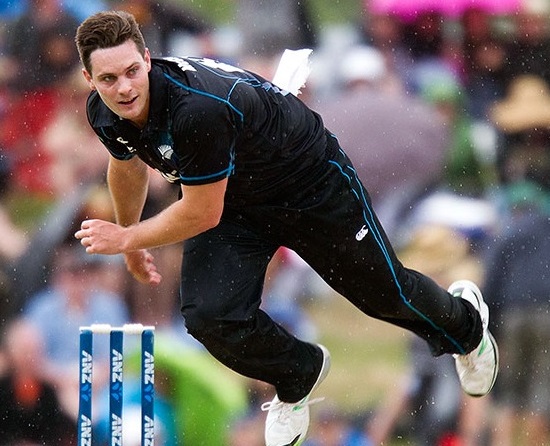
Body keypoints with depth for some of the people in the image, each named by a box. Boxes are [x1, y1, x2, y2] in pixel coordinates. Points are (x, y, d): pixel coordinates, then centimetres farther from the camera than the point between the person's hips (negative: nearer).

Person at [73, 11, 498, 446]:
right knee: (210, 317, -16)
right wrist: (130, 238, 23)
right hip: (232, 201, 6)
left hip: (312, 185, -5)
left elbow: (202, 214, -32)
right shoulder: (106, 113, -17)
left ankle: (465, 323, 50)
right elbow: (128, 166, 8)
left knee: (385, 293, 14)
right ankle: (299, 374, 17)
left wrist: (127, 238, -21)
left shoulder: (197, 110, -43)